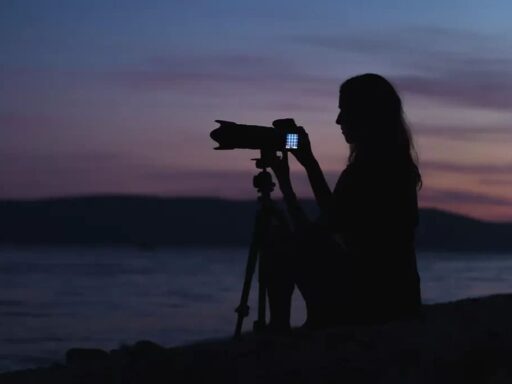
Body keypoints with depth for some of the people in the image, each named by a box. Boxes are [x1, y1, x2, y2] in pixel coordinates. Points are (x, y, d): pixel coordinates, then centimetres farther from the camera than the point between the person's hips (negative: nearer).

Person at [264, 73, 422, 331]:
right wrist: (309, 162, 21)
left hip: (369, 300, -9)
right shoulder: (398, 165, 10)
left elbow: (312, 234, -11)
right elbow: (335, 219, 21)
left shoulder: (364, 171, -18)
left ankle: (279, 328, 15)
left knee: (283, 246, 7)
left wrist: (284, 182, 0)